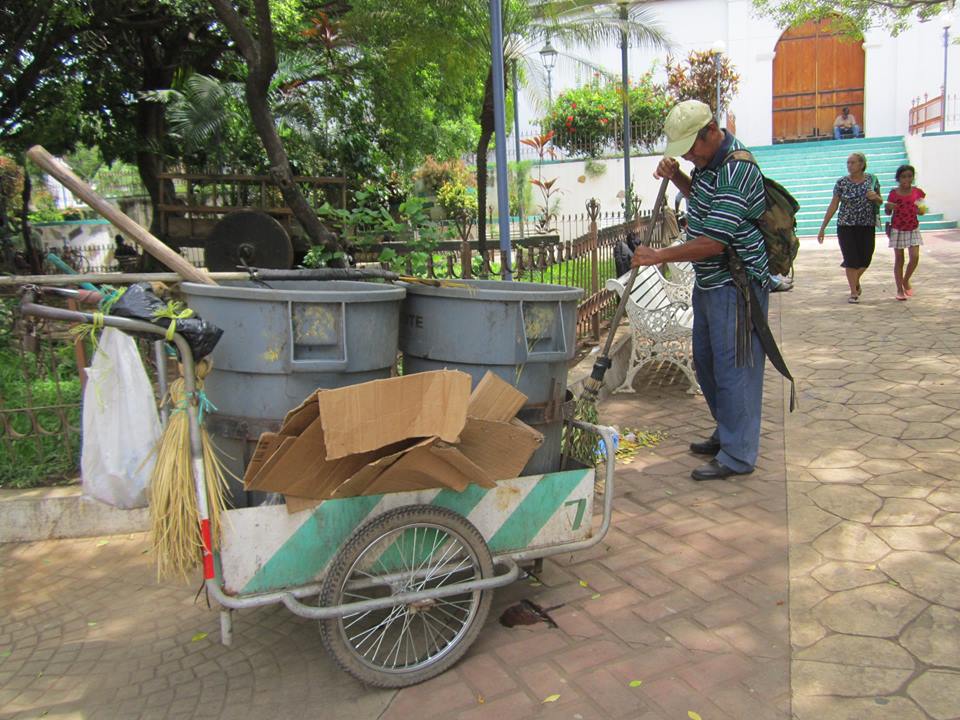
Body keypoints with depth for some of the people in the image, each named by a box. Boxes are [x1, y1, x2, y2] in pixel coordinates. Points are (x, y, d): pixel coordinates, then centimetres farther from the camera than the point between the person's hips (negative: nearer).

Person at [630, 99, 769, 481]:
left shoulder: (736, 172, -23)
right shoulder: (709, 158, 8)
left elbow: (713, 242, -28)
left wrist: (658, 256, -18)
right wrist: (676, 176, 10)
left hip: (737, 285, -10)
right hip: (709, 281, 10)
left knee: (733, 367, -4)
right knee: (706, 363, 18)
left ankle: (738, 455, 6)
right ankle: (727, 434, 33)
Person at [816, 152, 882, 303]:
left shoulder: (872, 180, 2)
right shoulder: (842, 182, -3)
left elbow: (880, 202, 13)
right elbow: (833, 206, 0)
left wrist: (875, 197, -12)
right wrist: (822, 228, -3)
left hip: (867, 226, 2)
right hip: (846, 226, -2)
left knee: (865, 260, 6)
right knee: (851, 260, -3)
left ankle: (855, 281, 37)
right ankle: (854, 292, 11)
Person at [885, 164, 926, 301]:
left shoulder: (917, 192, -2)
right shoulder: (894, 193, -7)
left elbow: (919, 210, 11)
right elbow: (888, 212, 0)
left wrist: (921, 210, -11)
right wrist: (888, 207, -21)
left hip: (913, 229, 2)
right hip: (898, 230, -2)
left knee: (915, 257, -7)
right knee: (899, 260, 3)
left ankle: (906, 281, 20)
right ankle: (900, 289, 12)